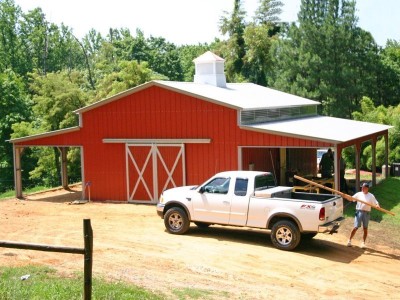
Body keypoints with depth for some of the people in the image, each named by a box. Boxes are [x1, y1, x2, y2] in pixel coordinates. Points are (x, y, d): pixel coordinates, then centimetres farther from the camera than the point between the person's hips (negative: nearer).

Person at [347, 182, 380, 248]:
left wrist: (377, 205, -24)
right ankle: (349, 240, 6)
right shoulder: (358, 194, 6)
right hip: (359, 212, 0)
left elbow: (376, 203, -1)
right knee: (356, 227, -4)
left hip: (366, 213, 0)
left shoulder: (371, 196, 2)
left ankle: (363, 242, 18)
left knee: (365, 229, 7)